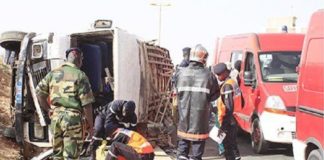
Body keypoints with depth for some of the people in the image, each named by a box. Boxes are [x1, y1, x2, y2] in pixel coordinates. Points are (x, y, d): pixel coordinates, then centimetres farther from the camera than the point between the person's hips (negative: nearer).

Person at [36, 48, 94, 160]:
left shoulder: (53, 73, 9)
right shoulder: (80, 75, -7)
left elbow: (39, 91, 9)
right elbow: (86, 103, -9)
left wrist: (48, 109, 15)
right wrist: (90, 124, -1)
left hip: (55, 116, 5)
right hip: (72, 117, -5)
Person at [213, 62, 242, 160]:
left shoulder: (227, 86, -18)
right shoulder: (234, 83, 12)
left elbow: (228, 107, -24)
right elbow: (241, 102, 20)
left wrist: (222, 125, -23)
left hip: (228, 122, -10)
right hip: (234, 121, 10)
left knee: (228, 147, -5)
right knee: (233, 146, 21)